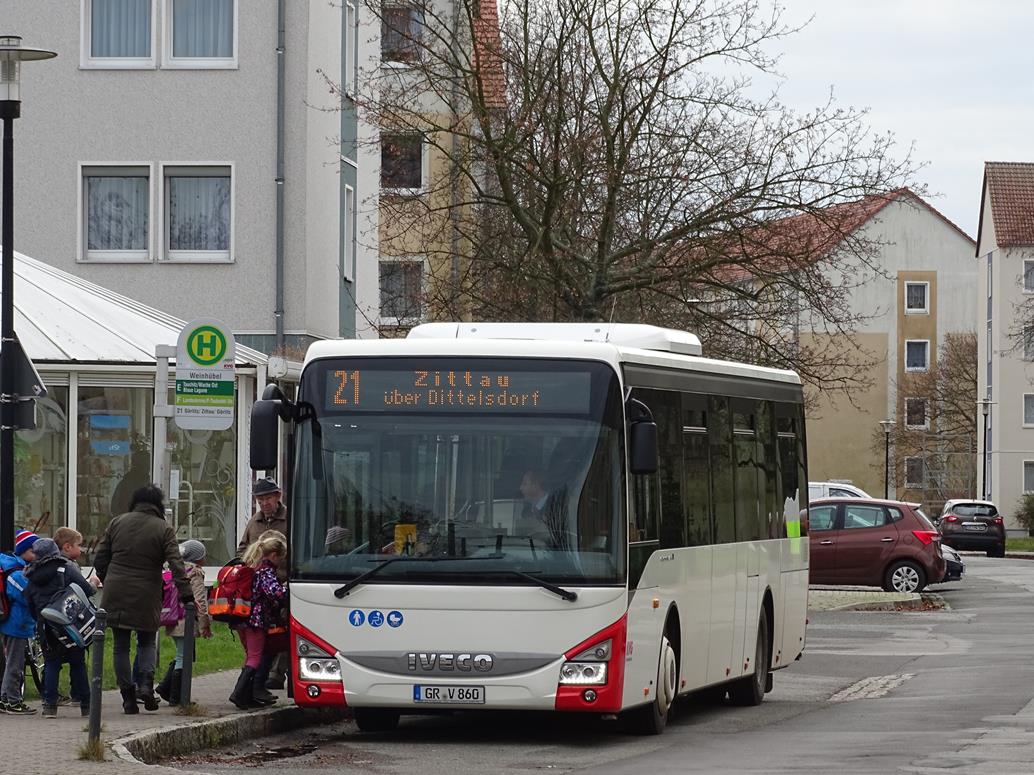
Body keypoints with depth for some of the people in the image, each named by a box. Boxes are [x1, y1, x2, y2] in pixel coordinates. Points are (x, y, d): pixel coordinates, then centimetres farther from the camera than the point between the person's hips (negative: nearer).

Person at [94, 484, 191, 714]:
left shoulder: (117, 523, 6)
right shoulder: (163, 529, -3)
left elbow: (100, 559, 9)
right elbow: (176, 565, -12)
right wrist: (186, 594, -12)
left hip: (115, 594, 2)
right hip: (146, 598, -2)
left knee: (120, 645, 8)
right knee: (147, 641, 16)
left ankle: (127, 695, 6)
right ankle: (146, 682, -7)